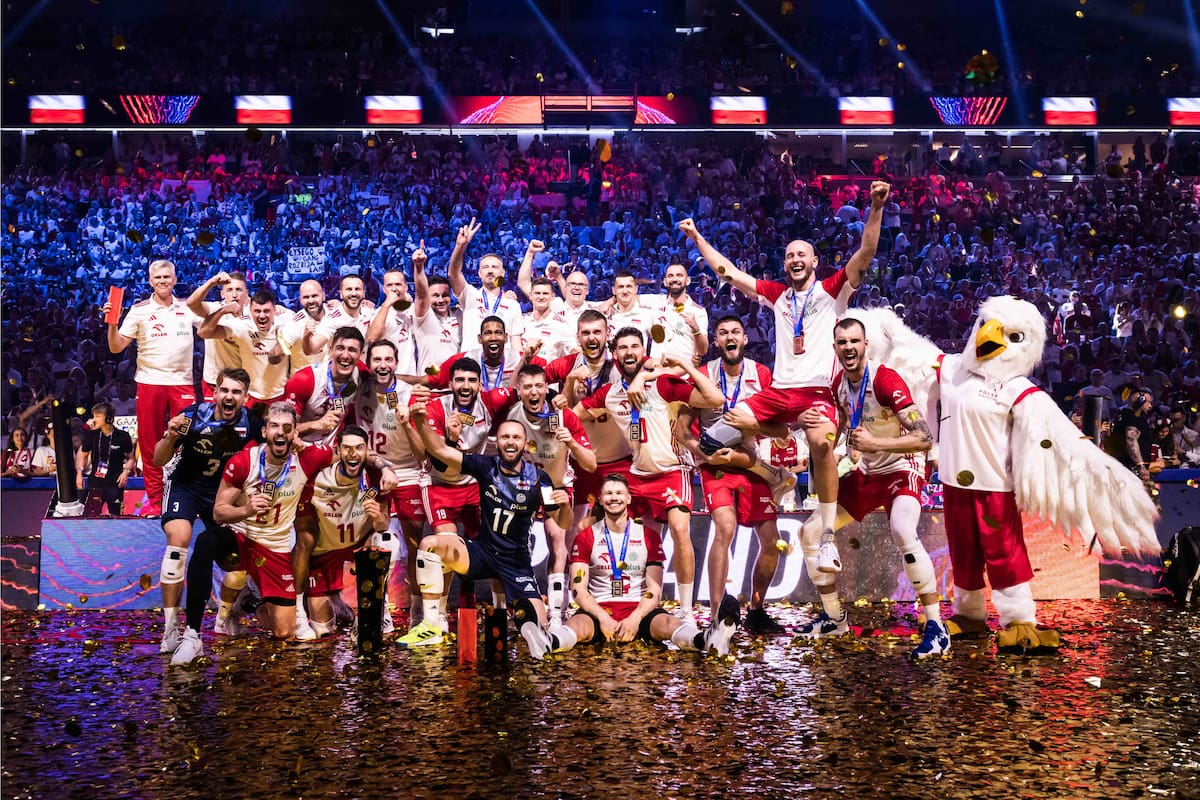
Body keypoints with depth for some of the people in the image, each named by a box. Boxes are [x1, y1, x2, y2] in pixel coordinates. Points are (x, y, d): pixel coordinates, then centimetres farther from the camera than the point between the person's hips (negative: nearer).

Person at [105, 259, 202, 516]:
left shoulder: (188, 308, 7)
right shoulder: (139, 310, 4)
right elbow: (116, 347, 3)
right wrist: (111, 323, -14)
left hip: (182, 383, 1)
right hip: (149, 382, 0)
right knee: (150, 444, 2)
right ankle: (154, 499, 10)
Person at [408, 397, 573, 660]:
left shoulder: (538, 479, -8)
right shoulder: (486, 466, -7)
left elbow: (562, 524, -3)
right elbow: (441, 451, -18)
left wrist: (565, 506, -26)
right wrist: (421, 421, -35)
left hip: (516, 562, -1)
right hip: (481, 551, 1)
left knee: (538, 627, -20)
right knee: (431, 543, -27)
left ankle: (520, 611, 13)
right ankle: (431, 627, -21)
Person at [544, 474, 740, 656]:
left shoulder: (649, 537, 9)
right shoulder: (585, 537, 7)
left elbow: (655, 590, 1)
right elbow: (579, 590, -2)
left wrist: (635, 619, -19)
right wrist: (603, 618, -20)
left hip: (639, 610, 0)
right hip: (599, 610, 0)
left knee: (667, 624, -35)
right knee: (577, 624, -38)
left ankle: (708, 640, -67)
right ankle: (550, 641, -74)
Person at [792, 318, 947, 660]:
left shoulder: (886, 380, -24)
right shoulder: (838, 383, -1)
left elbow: (925, 439, -30)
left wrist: (875, 444, -34)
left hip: (902, 469, -8)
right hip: (866, 472, 8)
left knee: (903, 535, -35)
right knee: (811, 531, 6)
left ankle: (936, 628, -25)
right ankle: (833, 618, 22)